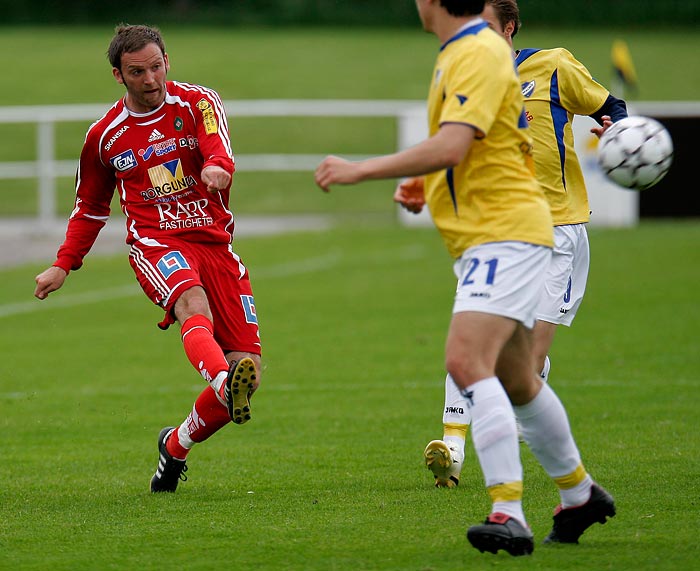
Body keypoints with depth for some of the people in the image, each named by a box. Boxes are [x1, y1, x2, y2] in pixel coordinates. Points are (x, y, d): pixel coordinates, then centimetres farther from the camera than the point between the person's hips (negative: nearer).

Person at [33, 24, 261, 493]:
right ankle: (227, 386, -66)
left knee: (248, 371, -7)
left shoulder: (198, 102, 4)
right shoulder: (105, 136, 11)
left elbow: (219, 152, -18)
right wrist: (64, 265, 18)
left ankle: (176, 446, 16)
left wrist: (216, 167, -41)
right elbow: (91, 207, 26)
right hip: (155, 244, -1)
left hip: (215, 242, 1)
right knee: (195, 307, -37)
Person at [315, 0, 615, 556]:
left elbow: (449, 148, -28)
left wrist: (361, 170, -26)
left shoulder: (477, 55, -17)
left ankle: (509, 514, -28)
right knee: (514, 381, 20)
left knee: (467, 361, -23)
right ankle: (580, 493, 37)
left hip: (505, 233, -11)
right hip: (482, 240, 11)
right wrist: (424, 186, 22)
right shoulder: (462, 53, 15)